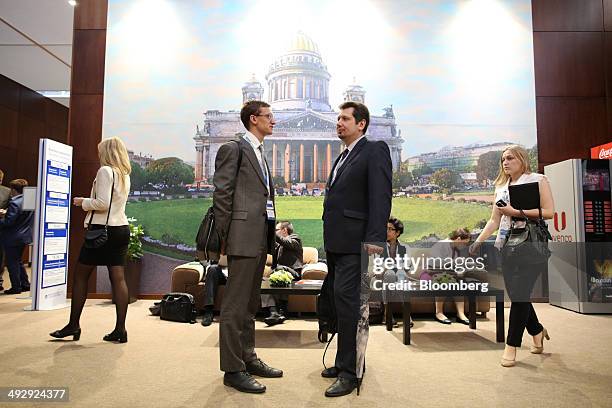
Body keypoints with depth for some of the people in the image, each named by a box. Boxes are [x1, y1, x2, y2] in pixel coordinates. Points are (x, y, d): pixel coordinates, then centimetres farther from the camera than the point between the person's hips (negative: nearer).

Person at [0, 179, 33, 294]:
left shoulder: (14, 203, -20)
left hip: (13, 238, -8)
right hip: (24, 236, 8)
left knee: (12, 263, 4)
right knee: (18, 261, 20)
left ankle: (16, 287, 11)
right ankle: (25, 284, 23)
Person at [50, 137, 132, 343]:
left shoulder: (105, 171, -10)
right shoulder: (125, 174, 14)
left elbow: (102, 203, -18)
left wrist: (83, 202, -3)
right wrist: (89, 203, 18)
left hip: (103, 229, -7)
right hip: (121, 228, 7)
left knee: (80, 275, 7)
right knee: (118, 278, 3)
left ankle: (74, 325, 15)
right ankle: (120, 329, 4)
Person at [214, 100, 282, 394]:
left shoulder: (260, 153, 21)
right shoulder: (233, 149, -4)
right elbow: (221, 195, -9)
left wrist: (268, 237, 15)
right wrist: (225, 238, -11)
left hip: (260, 239, 9)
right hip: (243, 237, -9)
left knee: (250, 304, 16)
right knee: (235, 304, -1)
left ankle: (247, 358, 28)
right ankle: (233, 369, 9)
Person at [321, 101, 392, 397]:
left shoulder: (375, 151, -4)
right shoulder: (343, 157, 22)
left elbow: (380, 197, -14)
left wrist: (374, 239, -22)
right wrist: (329, 240, 15)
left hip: (354, 243, -8)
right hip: (335, 242, 9)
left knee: (346, 300, -8)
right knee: (339, 300, 12)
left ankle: (349, 372, 4)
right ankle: (344, 361, 26)